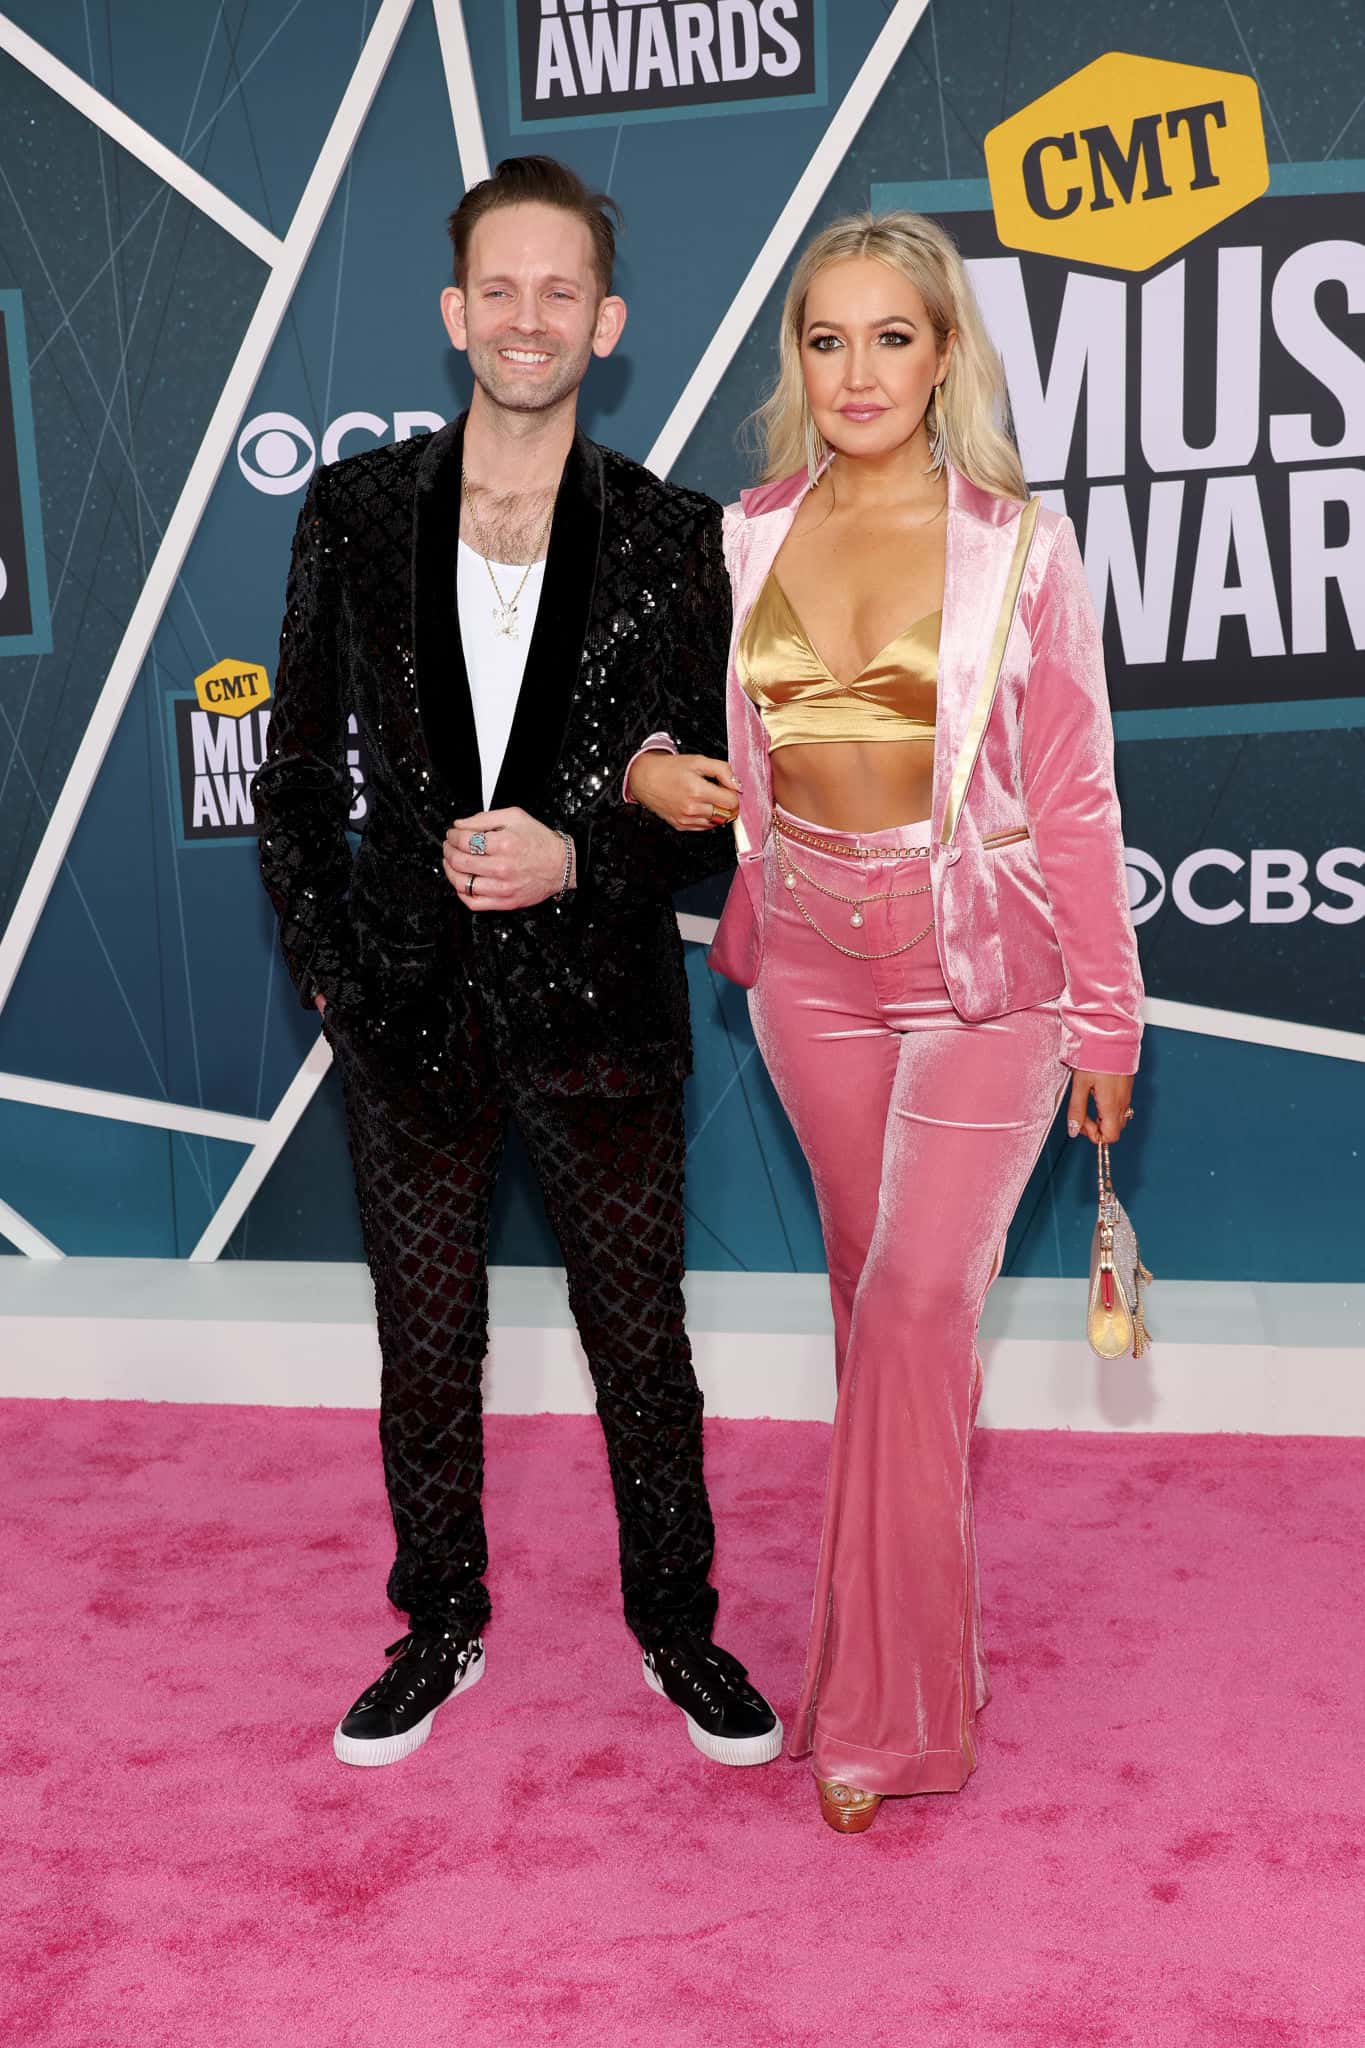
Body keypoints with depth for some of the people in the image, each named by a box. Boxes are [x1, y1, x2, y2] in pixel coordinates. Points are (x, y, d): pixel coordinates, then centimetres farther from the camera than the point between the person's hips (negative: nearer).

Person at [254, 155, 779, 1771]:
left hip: (597, 1005, -1)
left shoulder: (673, 539, -3)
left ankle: (679, 1629, 33)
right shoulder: (354, 513, 1)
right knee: (424, 1349, 15)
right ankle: (441, 1630, 36)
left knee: (642, 1344, 11)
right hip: (409, 1007, 2)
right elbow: (297, 763, 6)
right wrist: (321, 960, 0)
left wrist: (581, 858, -18)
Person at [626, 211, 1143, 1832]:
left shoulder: (1020, 544, -6)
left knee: (916, 1302, -6)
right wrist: (654, 770, -9)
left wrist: (1104, 1016, -3)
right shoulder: (748, 537, 3)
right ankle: (915, 1607, 33)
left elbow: (1074, 789, -4)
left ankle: (887, 1704, 6)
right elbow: (698, 726, 16)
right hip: (811, 958, 4)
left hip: (983, 965, -4)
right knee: (872, 1288, 14)